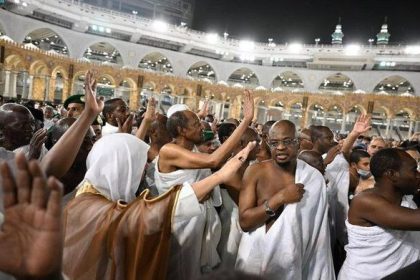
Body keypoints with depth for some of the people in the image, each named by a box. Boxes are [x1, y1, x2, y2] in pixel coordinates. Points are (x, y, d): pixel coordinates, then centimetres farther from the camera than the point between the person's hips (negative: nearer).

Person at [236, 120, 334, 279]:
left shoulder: (314, 177, -6)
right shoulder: (255, 171, -11)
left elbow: (318, 231, -1)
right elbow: (244, 221, -15)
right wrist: (279, 198, -22)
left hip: (293, 260, 1)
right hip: (257, 258, -1)